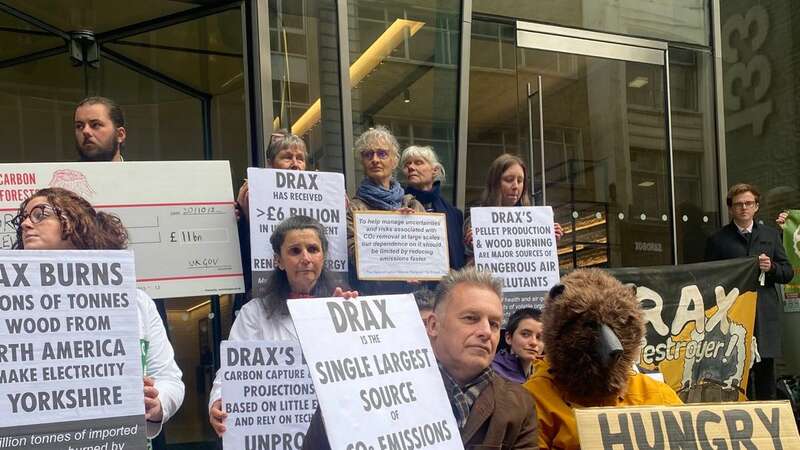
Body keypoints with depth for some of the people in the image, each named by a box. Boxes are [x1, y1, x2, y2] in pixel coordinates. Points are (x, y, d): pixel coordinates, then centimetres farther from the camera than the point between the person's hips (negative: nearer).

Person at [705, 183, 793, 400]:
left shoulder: (772, 235, 15)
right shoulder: (717, 240, 6)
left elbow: (788, 273, 13)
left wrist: (771, 267, -6)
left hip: (765, 315, 3)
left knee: (766, 370, 5)